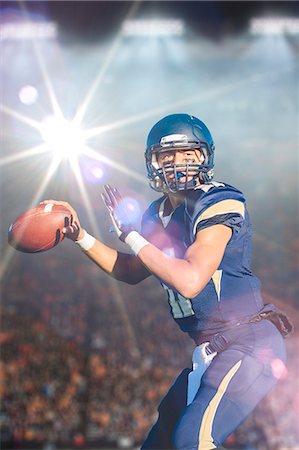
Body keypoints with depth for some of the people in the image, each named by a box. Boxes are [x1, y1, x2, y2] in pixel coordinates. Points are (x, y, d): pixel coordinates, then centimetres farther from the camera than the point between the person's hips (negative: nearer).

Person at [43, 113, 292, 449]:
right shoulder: (158, 215, 10)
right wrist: (80, 236, 15)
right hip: (210, 352, 9)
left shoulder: (218, 203, -16)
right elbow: (133, 272, 25)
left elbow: (190, 281, -26)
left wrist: (130, 235, -16)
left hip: (247, 345, -9)